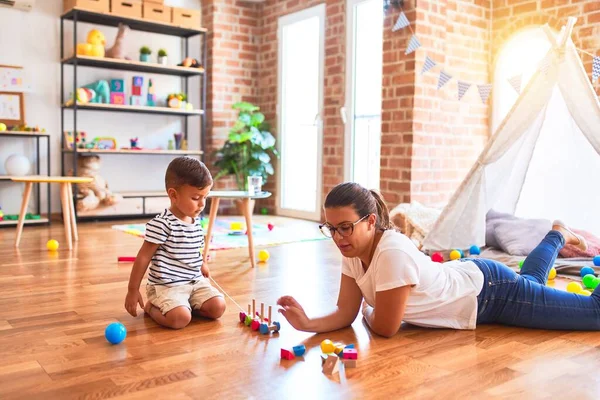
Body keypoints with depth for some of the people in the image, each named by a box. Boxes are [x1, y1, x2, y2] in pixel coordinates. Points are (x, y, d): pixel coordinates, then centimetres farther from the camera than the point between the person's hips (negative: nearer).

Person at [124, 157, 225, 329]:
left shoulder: (196, 222, 5)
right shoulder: (161, 224, -18)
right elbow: (143, 258, -14)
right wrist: (133, 290, -10)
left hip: (195, 281, 7)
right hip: (166, 285, -7)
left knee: (218, 308, -10)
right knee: (180, 318, -28)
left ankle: (183, 304, 12)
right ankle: (151, 306, 4)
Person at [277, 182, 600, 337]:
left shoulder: (394, 254, -39)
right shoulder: (352, 253, -14)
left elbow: (385, 327, -29)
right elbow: (344, 315, -11)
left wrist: (367, 310, -8)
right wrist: (307, 324, -29)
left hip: (491, 292, -7)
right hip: (468, 277, 7)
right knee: (529, 280, 37)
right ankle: (559, 235, 56)